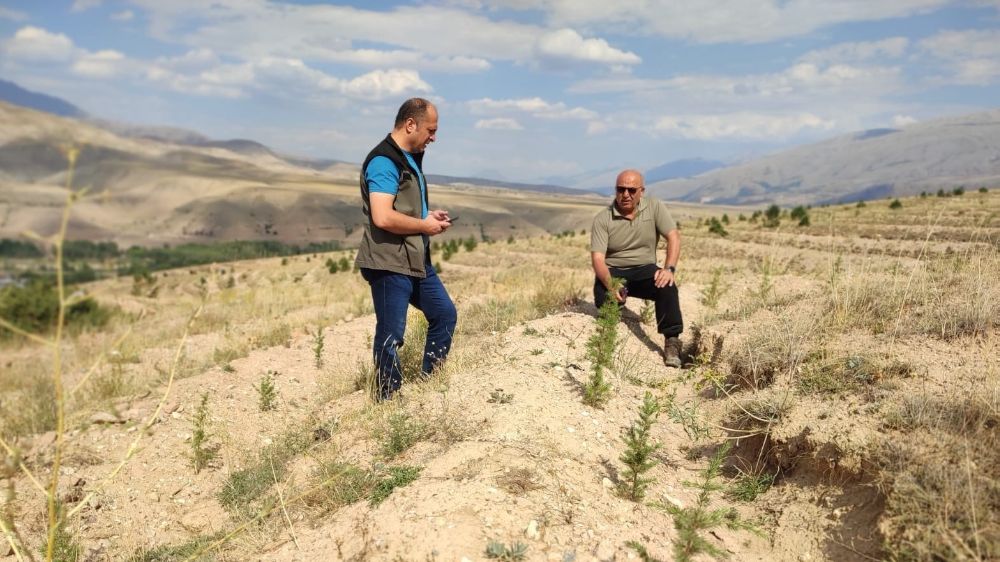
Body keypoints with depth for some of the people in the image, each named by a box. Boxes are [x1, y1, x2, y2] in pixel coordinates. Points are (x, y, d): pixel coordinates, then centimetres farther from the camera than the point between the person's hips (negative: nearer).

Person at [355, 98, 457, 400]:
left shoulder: (411, 158, 16)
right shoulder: (384, 161, -16)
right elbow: (383, 217, -27)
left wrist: (429, 215, 10)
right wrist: (424, 226, -14)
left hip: (417, 261, 10)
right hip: (389, 264, -10)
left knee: (445, 314, 15)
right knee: (391, 334, -2)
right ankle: (387, 400, 12)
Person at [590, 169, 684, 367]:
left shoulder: (655, 207, -2)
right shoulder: (602, 219, -8)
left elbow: (674, 237, -9)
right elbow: (597, 258, -15)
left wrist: (669, 269, -27)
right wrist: (611, 286, -34)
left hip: (644, 269, 1)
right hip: (612, 271, -1)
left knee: (667, 286, -30)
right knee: (604, 297, -32)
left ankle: (672, 341, -29)